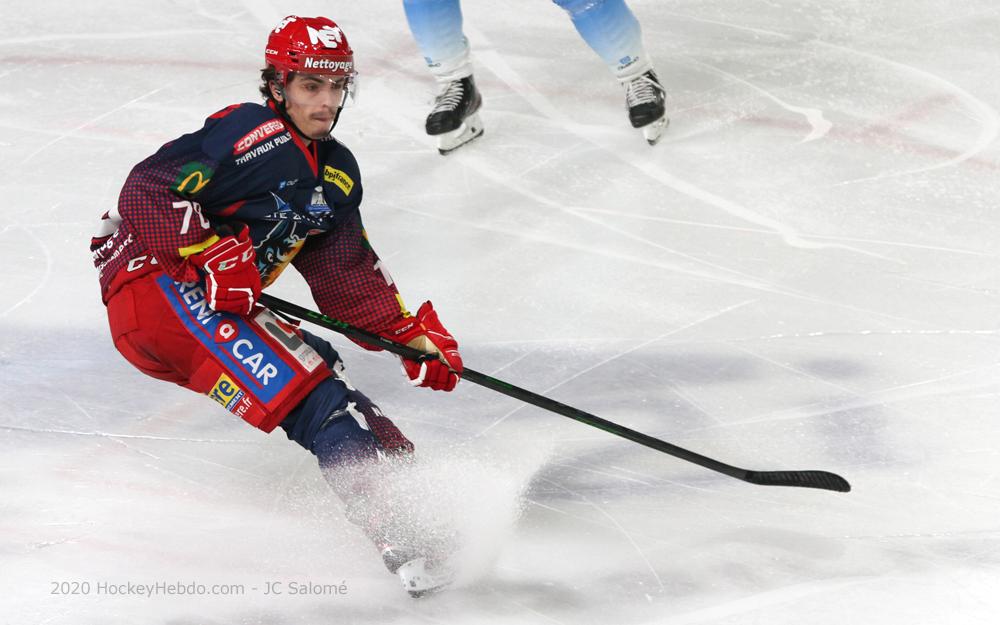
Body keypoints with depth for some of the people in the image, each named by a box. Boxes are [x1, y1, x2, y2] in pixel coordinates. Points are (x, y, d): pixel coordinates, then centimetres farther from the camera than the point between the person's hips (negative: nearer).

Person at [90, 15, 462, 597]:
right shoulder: (251, 134, -12)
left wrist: (415, 333, 6)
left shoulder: (337, 172, 17)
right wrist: (212, 254, -26)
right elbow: (146, 194, -19)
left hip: (226, 310, 10)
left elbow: (349, 276, 17)